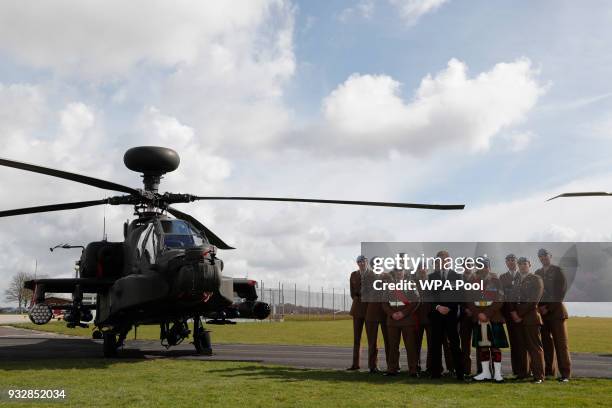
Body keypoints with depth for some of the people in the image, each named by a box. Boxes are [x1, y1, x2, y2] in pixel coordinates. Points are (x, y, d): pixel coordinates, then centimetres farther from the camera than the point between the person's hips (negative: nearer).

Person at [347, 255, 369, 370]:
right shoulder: (354, 275, 8)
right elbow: (353, 294, 9)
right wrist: (361, 299, -6)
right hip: (358, 308, 3)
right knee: (356, 337, 4)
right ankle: (355, 364, 8)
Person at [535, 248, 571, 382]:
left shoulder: (557, 270, 2)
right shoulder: (537, 273, 16)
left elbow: (562, 290, -5)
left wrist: (549, 307, -10)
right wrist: (540, 307, -2)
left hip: (556, 310, -4)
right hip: (542, 311, 4)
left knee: (560, 343, -4)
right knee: (546, 342, 3)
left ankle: (565, 374, -3)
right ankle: (549, 371, 8)